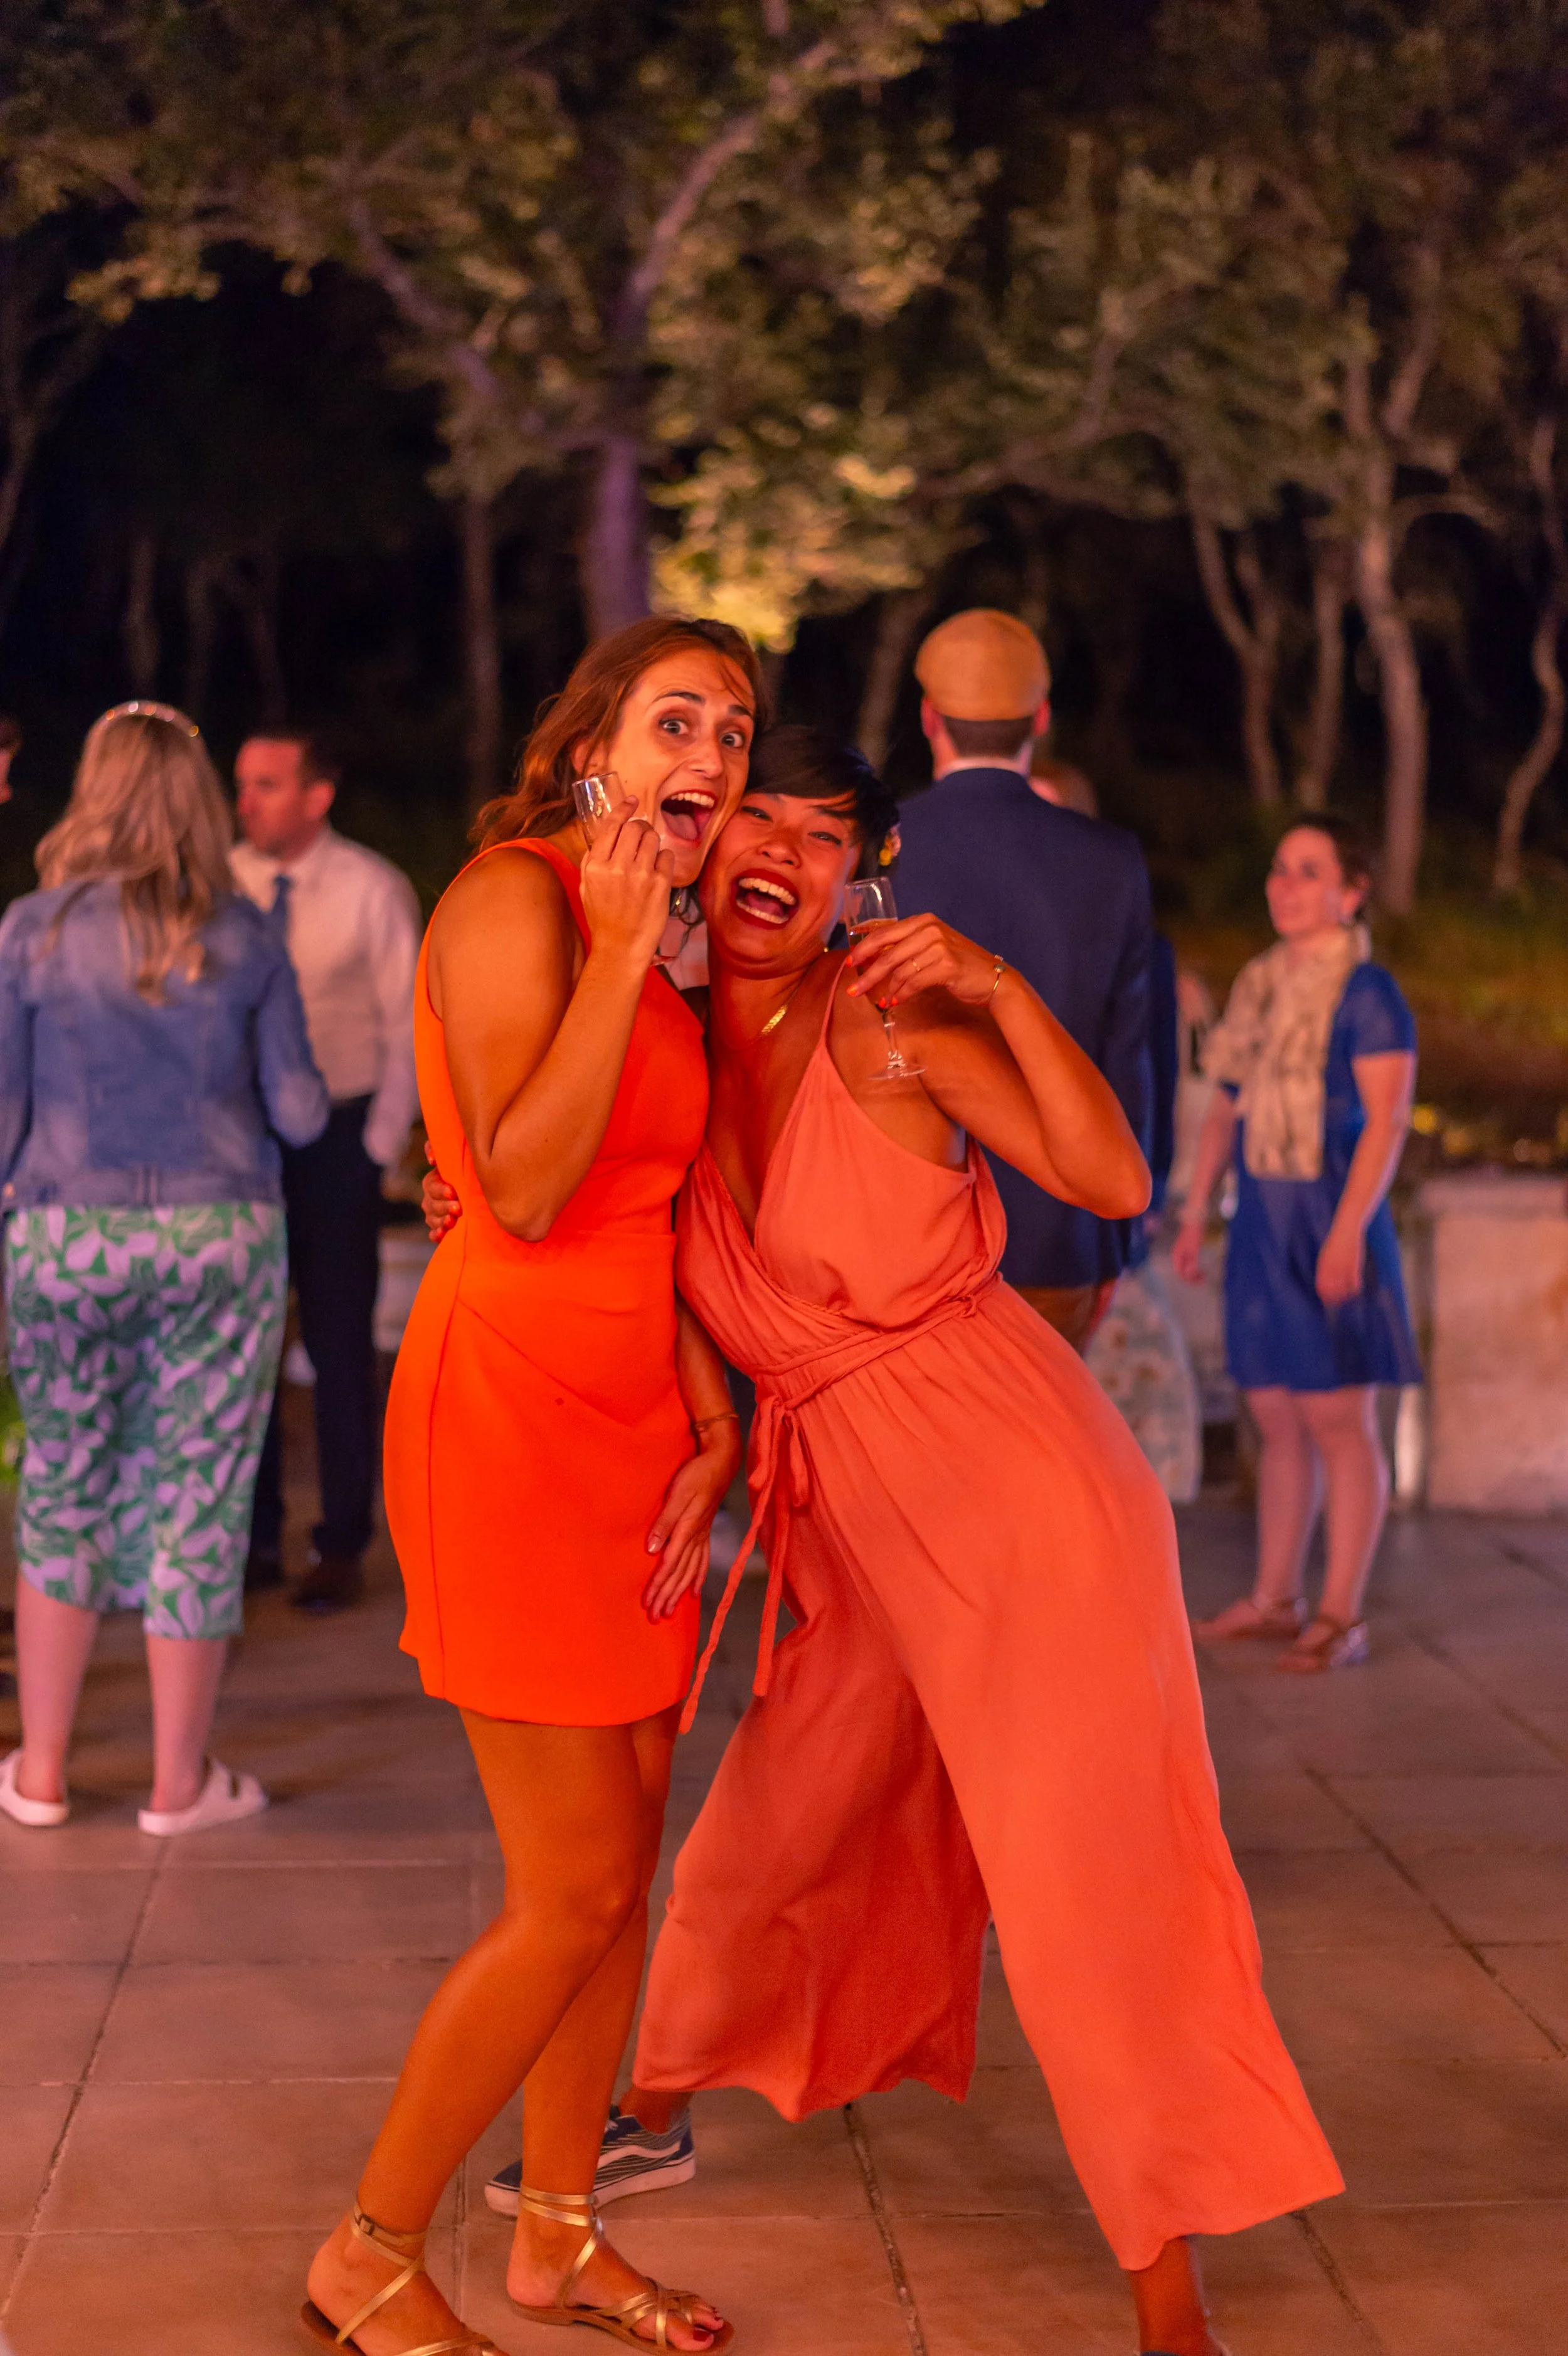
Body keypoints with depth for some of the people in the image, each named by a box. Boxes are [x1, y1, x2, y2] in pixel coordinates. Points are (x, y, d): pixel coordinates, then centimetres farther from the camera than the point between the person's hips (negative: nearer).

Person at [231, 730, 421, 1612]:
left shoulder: (373, 890, -7)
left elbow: (406, 1026, -2)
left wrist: (380, 1145, -5)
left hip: (338, 1136, -3)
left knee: (340, 1343, 3)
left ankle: (342, 1547, 15)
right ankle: (256, 1536, 22)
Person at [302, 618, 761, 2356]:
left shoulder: (646, 958, 15)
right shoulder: (515, 896, -12)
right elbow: (522, 1192, -22)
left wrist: (712, 1425, 7)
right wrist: (622, 952, -19)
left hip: (625, 1419, 9)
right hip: (507, 1411, -9)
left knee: (625, 1861, 13)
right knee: (573, 1891, -4)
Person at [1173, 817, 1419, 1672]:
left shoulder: (1366, 992, -8)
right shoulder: (1259, 985, 13)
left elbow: (1387, 1119, -14)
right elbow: (1225, 1108, 18)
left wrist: (1349, 1229, -22)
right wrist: (1195, 1213, 15)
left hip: (1329, 1221, -7)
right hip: (1261, 1222, 7)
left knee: (1339, 1421, -2)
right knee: (1277, 1421, 12)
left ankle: (1341, 1616, 4)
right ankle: (1275, 1598, 20)